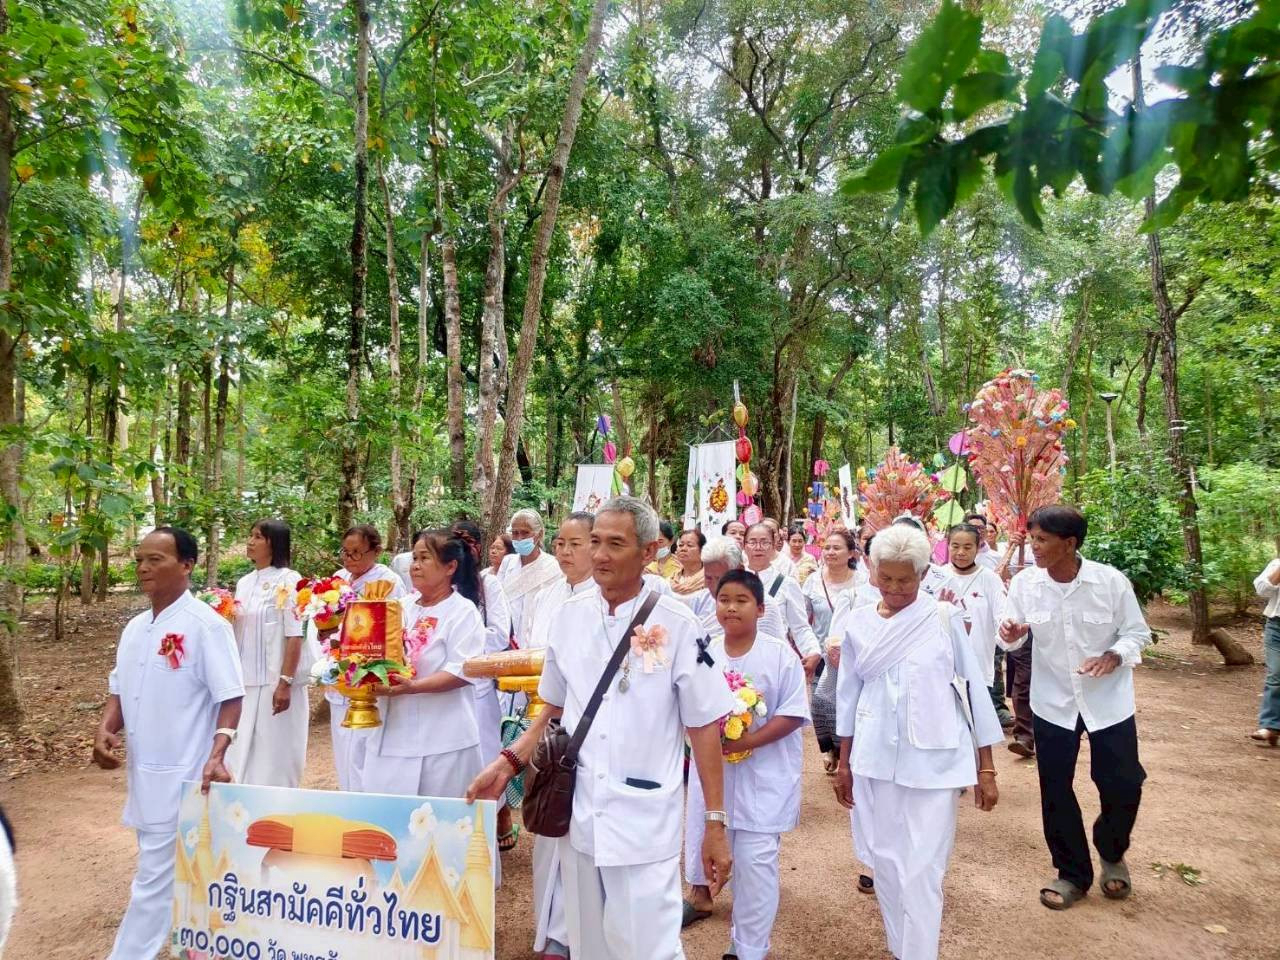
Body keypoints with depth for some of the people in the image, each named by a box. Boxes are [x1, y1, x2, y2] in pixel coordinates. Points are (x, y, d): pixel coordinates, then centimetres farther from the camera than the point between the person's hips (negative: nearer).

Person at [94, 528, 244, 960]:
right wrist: (105, 731, -1)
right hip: (143, 771, 8)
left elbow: (230, 696, -16)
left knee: (155, 877, -1)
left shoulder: (206, 625, -15)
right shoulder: (135, 627, 9)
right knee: (181, 872, 21)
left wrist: (216, 755, -26)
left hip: (182, 775, -8)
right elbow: (120, 688, 17)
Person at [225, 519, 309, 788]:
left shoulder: (288, 581, -9)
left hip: (274, 682, -7)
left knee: (273, 758, 1)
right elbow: (238, 631, 18)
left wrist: (285, 683, -18)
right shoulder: (244, 583, 12)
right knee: (241, 758, 11)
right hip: (245, 682, 7)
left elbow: (295, 636, -14)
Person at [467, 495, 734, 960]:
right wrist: (507, 763, 2)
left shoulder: (676, 624, -11)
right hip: (578, 813, 4)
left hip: (645, 820, -4)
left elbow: (704, 727, -6)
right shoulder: (570, 616, 0)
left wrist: (715, 823, -5)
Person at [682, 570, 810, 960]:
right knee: (704, 844, 15)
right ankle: (700, 893, 44)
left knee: (755, 861, 2)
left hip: (763, 776, -3)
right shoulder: (704, 653, -2)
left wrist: (747, 741, -21)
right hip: (711, 768, 3)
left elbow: (794, 714, -12)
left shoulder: (780, 654, -11)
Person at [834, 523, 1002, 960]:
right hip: (875, 760, 3)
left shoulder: (944, 618, -6)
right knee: (886, 861, 13)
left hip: (933, 760, -3)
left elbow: (973, 689, -2)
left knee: (921, 870, 0)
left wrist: (986, 768, -2)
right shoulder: (858, 623, 2)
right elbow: (848, 695, 8)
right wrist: (843, 763, 11)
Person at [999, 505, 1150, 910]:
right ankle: (1072, 873, 29)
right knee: (1055, 789, 8)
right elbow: (1012, 638, -4)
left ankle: (1112, 855, 38)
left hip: (1108, 701, -1)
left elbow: (1138, 633, -5)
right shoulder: (1024, 583, -11)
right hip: (1053, 701, 1)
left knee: (1123, 785, 6)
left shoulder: (1111, 581, -15)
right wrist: (1010, 635, -28)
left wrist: (1114, 656, -24)